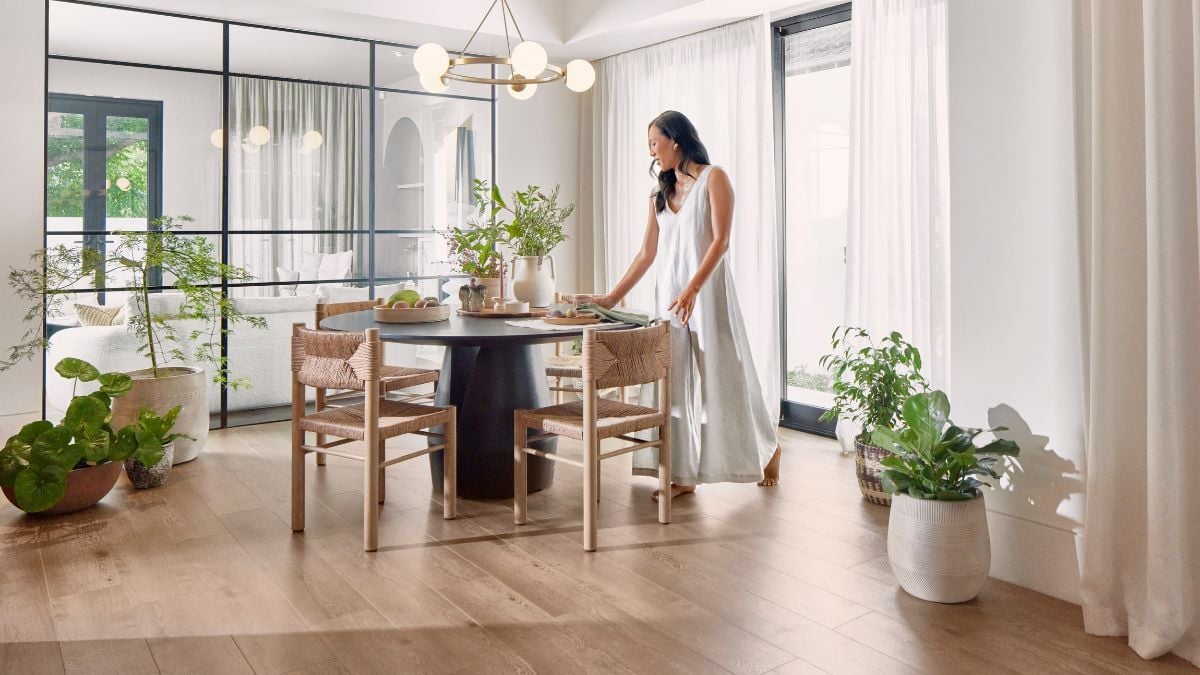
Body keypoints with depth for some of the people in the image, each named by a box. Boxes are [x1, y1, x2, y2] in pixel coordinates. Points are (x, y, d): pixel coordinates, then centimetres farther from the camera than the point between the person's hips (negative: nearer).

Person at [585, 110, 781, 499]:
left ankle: (768, 449, 25)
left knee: (722, 376, 2)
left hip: (706, 289, -6)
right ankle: (682, 475, 8)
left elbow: (721, 240, -12)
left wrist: (692, 289, -23)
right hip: (668, 291, 6)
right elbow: (647, 254, 15)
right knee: (674, 381, 2)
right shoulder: (660, 193, 15)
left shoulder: (713, 178, -2)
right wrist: (613, 297, 10)